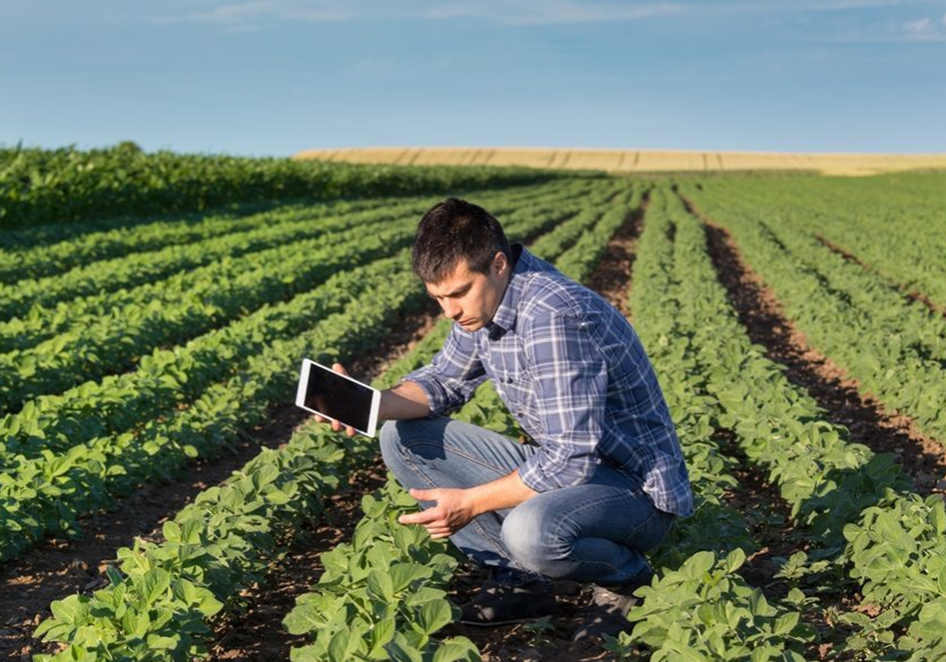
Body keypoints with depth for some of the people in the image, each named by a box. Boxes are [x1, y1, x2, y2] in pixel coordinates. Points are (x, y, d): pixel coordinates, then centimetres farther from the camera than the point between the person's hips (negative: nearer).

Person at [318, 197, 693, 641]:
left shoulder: (554, 316, -30)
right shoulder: (483, 301, -2)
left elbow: (570, 460, -31)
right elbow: (444, 381, 11)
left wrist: (469, 502, -24)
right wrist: (369, 405, -9)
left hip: (636, 487, -8)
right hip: (561, 464, 9)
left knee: (530, 531, -41)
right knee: (402, 439, 1)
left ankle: (628, 576, -5)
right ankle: (520, 580, 2)